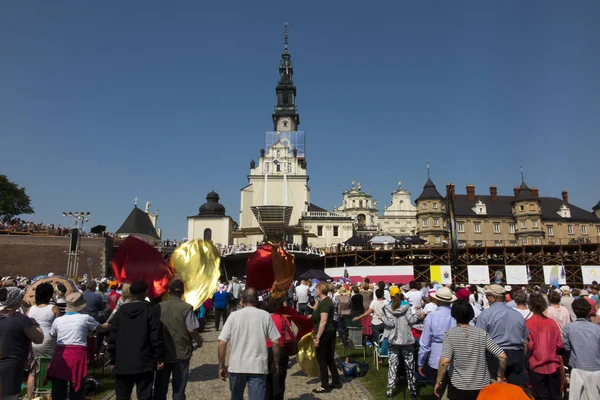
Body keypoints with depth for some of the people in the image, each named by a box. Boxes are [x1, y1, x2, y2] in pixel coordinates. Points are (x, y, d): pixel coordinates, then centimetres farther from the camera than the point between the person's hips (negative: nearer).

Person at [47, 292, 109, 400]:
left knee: (58, 391, 9)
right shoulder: (85, 318, 0)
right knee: (76, 391, 9)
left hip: (60, 355, 3)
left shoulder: (58, 320, 7)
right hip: (78, 355, -3)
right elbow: (102, 328, 13)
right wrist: (108, 324, 35)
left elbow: (52, 335, 24)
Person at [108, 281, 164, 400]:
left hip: (122, 364, 3)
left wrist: (113, 359, 14)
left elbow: (112, 338, 6)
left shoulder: (120, 311, 5)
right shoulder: (150, 311, -6)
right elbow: (156, 337, -10)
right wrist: (160, 358, -3)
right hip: (144, 363, -3)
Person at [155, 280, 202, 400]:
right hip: (181, 353, -3)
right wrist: (199, 340, 6)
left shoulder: (159, 307, -2)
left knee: (160, 388, 15)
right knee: (178, 389, 10)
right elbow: (191, 330, -13)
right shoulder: (186, 307, -12)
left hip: (162, 353, 3)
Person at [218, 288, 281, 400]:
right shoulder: (265, 315, -3)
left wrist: (221, 366, 5)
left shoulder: (234, 316, -3)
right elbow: (275, 342, -4)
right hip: (258, 366, -1)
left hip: (236, 366, 1)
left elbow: (222, 343, -5)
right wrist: (276, 363, 10)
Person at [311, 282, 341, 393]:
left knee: (321, 359, 0)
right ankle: (336, 382, 25)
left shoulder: (324, 302, -19)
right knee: (329, 358, 17)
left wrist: (317, 337, -23)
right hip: (330, 332, 10)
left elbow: (323, 321, -24)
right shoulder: (326, 301, 13)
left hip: (324, 334, -10)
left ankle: (325, 386, 8)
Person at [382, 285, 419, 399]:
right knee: (409, 365, 11)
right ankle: (412, 390, 18)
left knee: (393, 365, 5)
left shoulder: (387, 308, -6)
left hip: (393, 340, 0)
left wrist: (383, 318, 2)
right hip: (407, 340, 0)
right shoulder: (406, 306, -3)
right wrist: (418, 315, 8)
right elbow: (411, 320, -9)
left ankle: (390, 390, 6)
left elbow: (390, 323, -14)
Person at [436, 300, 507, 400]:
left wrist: (438, 382, -9)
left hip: (459, 388, -2)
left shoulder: (450, 335, -11)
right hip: (482, 386, 2)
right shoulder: (482, 334, -3)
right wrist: (500, 376, 8)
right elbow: (502, 356, -7)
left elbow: (444, 361, -21)